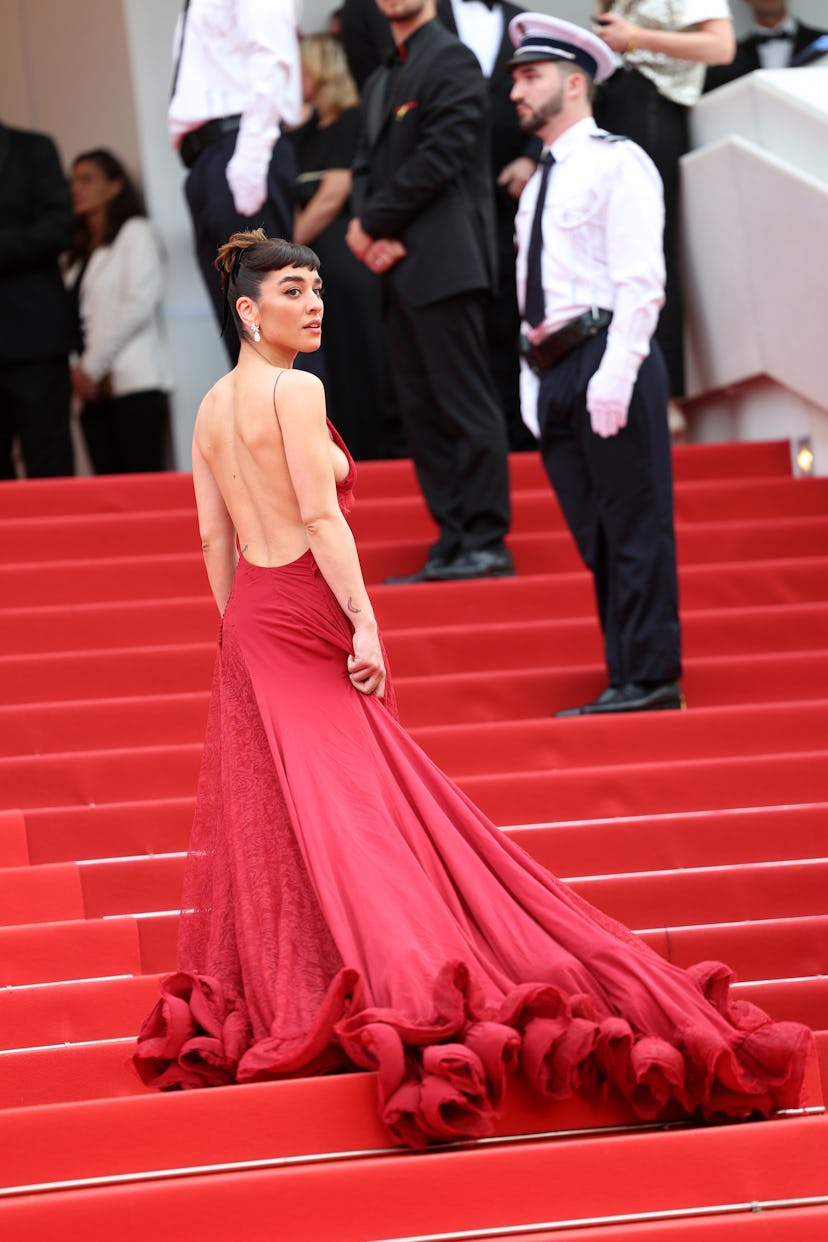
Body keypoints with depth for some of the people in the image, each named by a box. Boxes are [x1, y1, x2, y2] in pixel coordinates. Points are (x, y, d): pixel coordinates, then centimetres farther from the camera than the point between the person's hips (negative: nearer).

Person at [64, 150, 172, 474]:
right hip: (95, 390, 6)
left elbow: (140, 302, -7)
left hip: (136, 385, -6)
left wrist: (91, 365, -9)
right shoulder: (80, 251, 24)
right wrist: (79, 372, -1)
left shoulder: (135, 233, 6)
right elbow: (77, 319, 16)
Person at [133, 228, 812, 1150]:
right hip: (305, 619, -8)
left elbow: (214, 537, 13)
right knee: (351, 818, -9)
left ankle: (276, 1000, 6)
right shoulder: (295, 391, -12)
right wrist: (364, 621, -17)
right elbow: (320, 516, -18)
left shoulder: (211, 409, 11)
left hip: (250, 623, 8)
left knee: (270, 819, 7)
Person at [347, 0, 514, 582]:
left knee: (464, 404, -9)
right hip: (400, 270, 9)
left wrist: (373, 224, -8)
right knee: (421, 411, 7)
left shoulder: (451, 60, -5)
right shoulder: (380, 83, 22)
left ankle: (486, 543, -8)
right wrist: (373, 240, -3)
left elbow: (439, 157, -13)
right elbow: (367, 167, 16)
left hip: (445, 264, -9)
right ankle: (452, 545, 9)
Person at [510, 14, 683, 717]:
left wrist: (614, 374, -21)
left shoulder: (615, 163, -5)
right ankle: (627, 678, 11)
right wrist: (535, 374, 12)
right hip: (554, 370, 8)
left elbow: (641, 280, -13)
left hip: (605, 359, -8)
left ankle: (651, 677, -5)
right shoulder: (543, 181, 20)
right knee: (595, 536, 8)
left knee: (634, 525, -6)